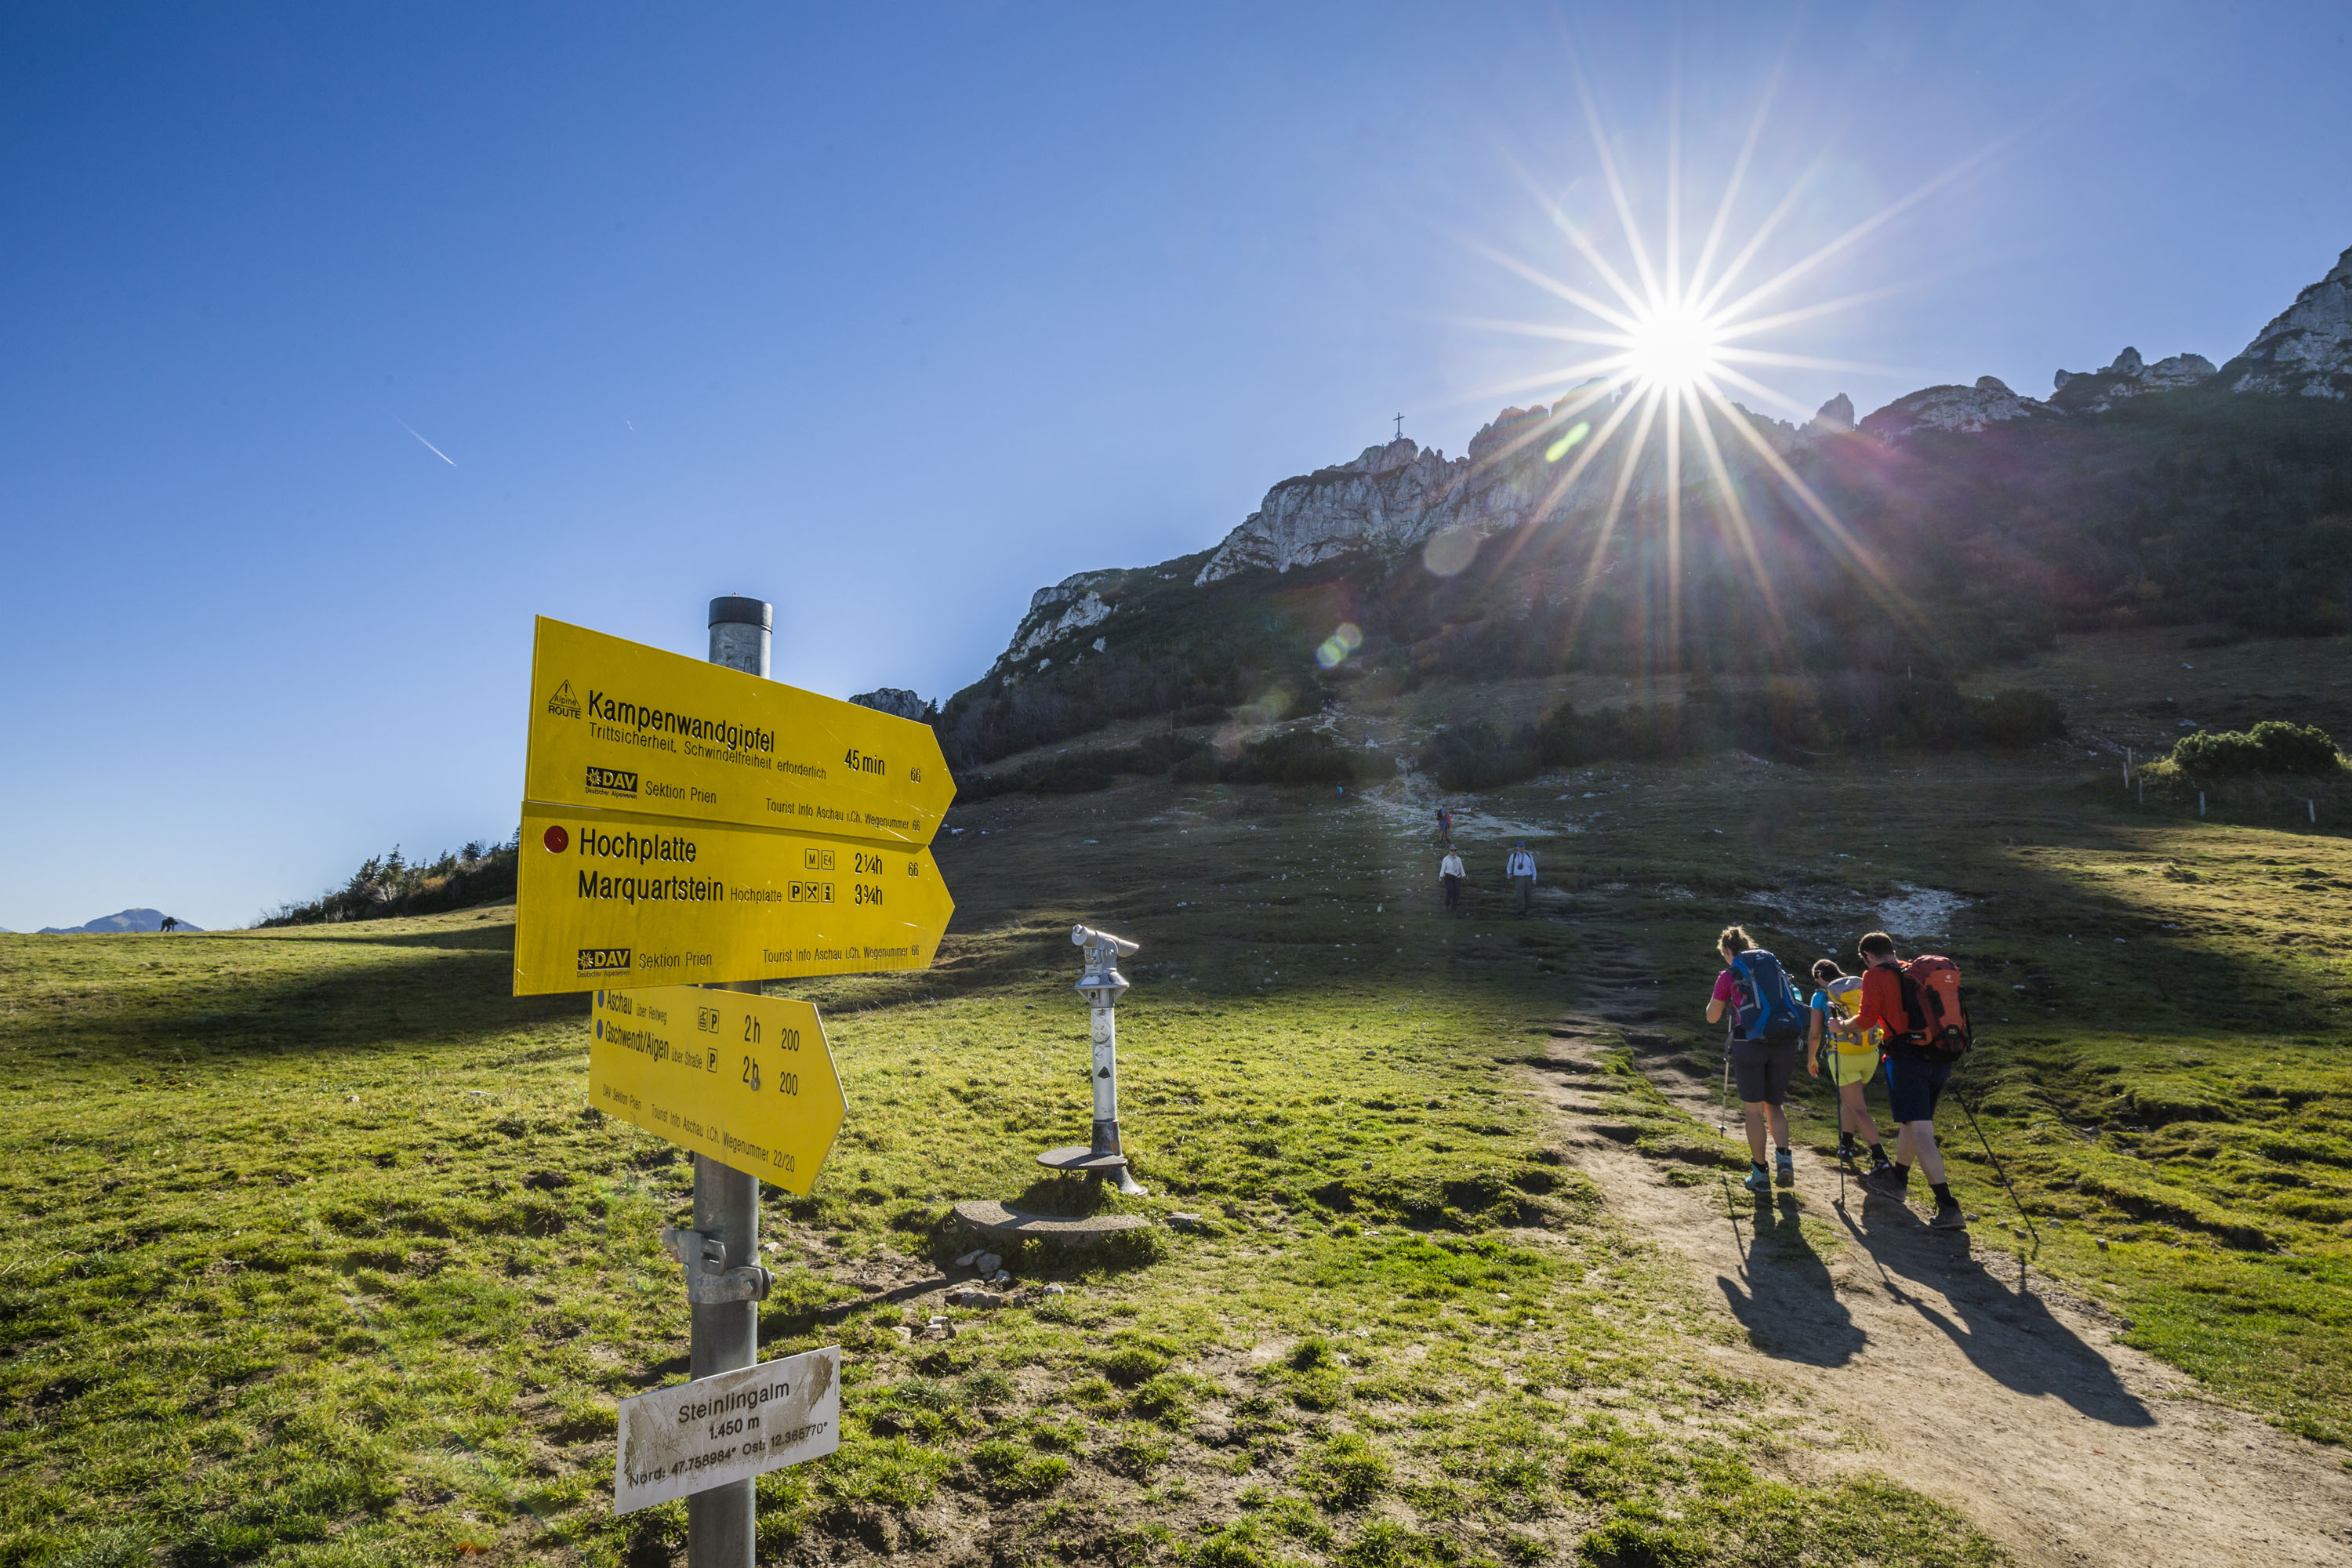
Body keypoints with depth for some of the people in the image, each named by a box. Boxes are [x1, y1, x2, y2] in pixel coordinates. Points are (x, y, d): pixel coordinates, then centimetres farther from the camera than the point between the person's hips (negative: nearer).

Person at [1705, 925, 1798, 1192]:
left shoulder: (1728, 976, 2)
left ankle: (1760, 1174, 7)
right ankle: (1784, 1157, -3)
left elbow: (1712, 1017, 11)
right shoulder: (1776, 968, 13)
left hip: (1749, 1045, -4)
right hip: (1783, 1044, 4)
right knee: (1773, 1106, 18)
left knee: (1753, 1110, 7)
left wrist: (1719, 999, 28)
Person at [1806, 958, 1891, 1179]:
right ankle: (1846, 1146, 35)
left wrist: (1811, 1059, 15)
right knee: (1849, 1098, 25)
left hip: (1843, 1056, -5)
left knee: (1858, 1109, -3)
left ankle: (1881, 1159, -15)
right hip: (1870, 1054, 5)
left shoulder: (1822, 995, 1)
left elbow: (1814, 1034, 1)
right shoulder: (1863, 988, 12)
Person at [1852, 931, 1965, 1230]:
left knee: (1921, 1130, -9)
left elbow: (1866, 1019, -7)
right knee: (1910, 1122, 22)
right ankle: (1897, 1180, 40)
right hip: (1939, 1058, 7)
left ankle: (1948, 1207, -16)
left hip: (1907, 1059, -7)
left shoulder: (1875, 976, -1)